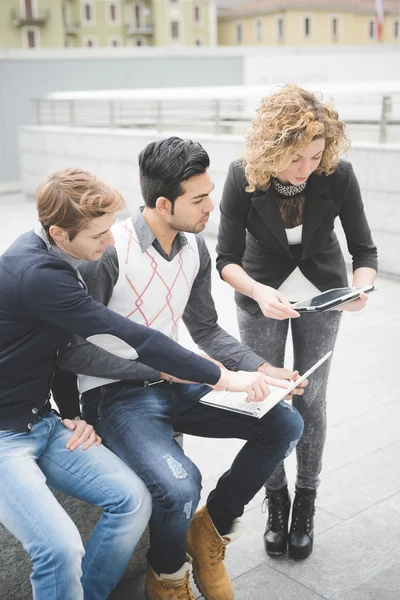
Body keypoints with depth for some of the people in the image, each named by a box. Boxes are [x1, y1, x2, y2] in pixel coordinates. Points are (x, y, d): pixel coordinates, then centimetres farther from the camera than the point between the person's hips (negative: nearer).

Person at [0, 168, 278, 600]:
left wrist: (70, 414, 4)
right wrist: (225, 378, -21)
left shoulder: (53, 256, 4)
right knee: (61, 549, -25)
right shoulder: (35, 274, -26)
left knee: (133, 499, -9)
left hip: (43, 422, 8)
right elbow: (131, 340, -27)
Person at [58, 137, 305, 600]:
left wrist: (262, 369, -3)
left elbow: (206, 329, 13)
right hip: (116, 395, -7)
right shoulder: (108, 252, -20)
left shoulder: (195, 248, 2)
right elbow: (73, 353, -20)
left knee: (285, 424, -6)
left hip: (175, 383, 7)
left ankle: (212, 528, 14)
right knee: (180, 485, -32)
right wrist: (165, 365, -23)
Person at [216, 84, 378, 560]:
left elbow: (363, 248, -15)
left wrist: (360, 289, -36)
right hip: (262, 294, 0)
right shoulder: (243, 176, -25)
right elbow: (227, 258, -18)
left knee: (310, 399, 3)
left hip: (322, 293, 0)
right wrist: (259, 292, -37)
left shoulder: (338, 174, -24)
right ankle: (276, 502, 23)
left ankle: (305, 503, 23)